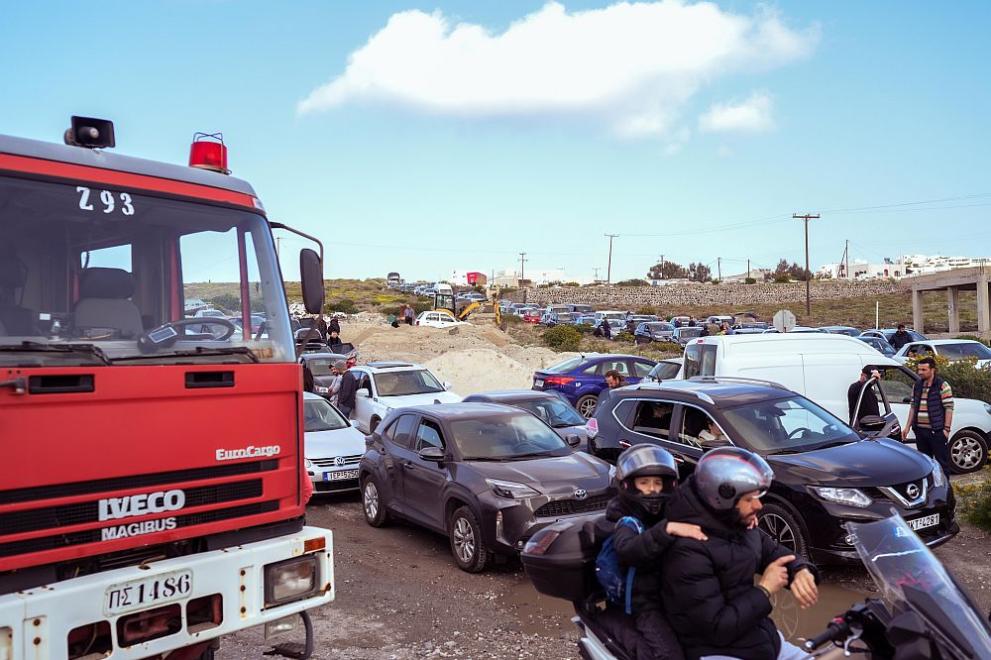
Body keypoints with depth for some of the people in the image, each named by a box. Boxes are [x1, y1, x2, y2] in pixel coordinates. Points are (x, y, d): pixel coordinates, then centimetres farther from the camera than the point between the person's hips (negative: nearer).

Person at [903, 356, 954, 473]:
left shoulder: (942, 386, -7)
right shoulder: (917, 386, 12)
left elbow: (949, 408, -9)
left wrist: (946, 428, -15)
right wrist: (908, 427, 12)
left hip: (937, 431, -6)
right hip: (920, 430, 6)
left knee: (942, 462, 0)